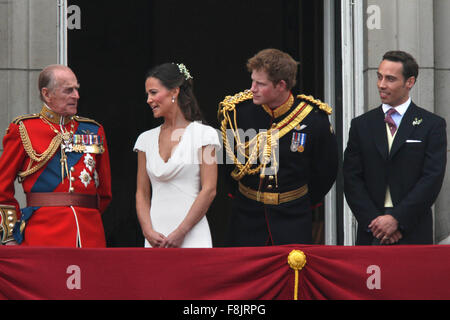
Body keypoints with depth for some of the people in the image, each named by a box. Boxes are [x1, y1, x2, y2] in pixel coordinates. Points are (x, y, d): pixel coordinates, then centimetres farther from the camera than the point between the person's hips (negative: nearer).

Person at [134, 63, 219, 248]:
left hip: (192, 235, -4)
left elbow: (209, 190, -5)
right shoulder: (146, 139, 13)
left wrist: (180, 233, -11)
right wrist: (148, 231, -5)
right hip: (155, 238, 4)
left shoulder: (203, 134, 0)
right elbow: (142, 193, 11)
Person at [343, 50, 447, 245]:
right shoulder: (361, 125, 10)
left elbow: (432, 178, -5)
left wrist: (396, 219, -13)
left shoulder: (433, 125, 3)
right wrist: (373, 221, -8)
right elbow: (352, 179, 5)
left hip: (413, 235, -2)